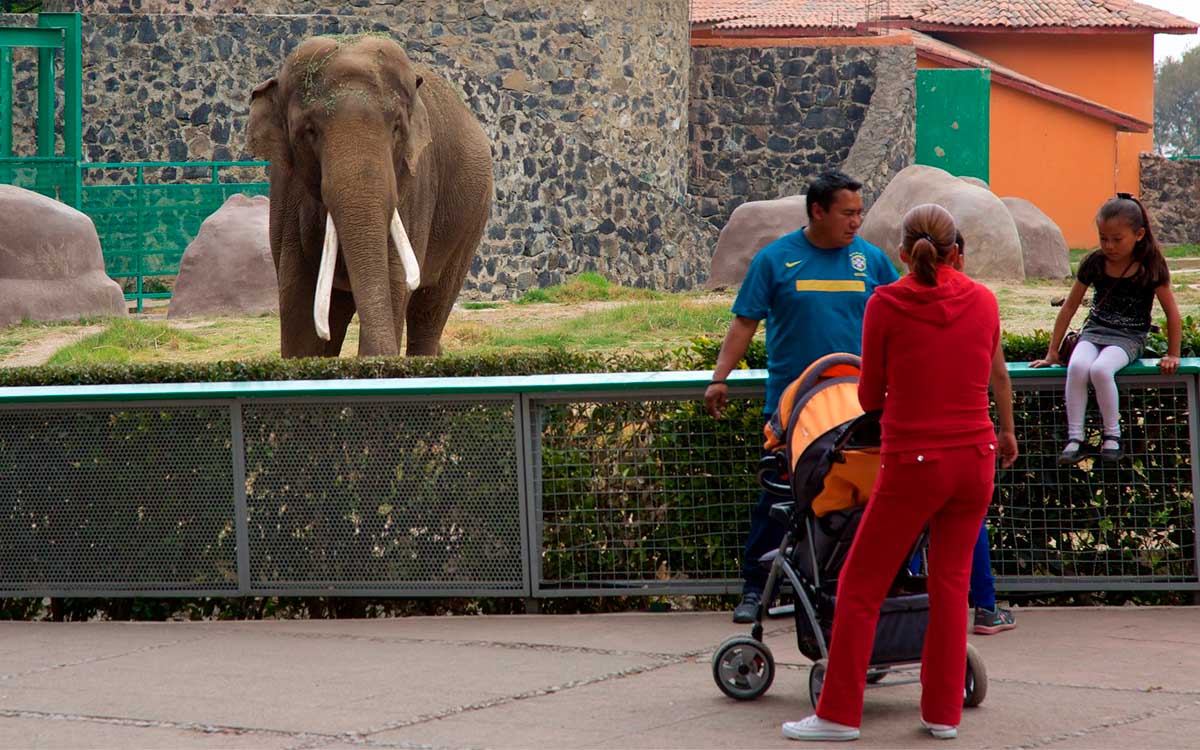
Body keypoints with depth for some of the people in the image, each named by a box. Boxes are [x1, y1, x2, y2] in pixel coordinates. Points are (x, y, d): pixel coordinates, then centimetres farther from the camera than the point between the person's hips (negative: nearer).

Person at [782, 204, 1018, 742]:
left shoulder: (885, 305, -8)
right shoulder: (983, 301, 2)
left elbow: (870, 398, -1)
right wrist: (1007, 432, 37)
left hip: (912, 465, -4)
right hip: (976, 458, 4)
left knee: (860, 587, 7)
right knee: (951, 583, 16)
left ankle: (839, 713, 9)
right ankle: (943, 711, 16)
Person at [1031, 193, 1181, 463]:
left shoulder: (1150, 266, -6)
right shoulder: (1094, 263, 2)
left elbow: (1172, 311, 2)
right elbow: (1070, 306, 9)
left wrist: (1172, 355, 1)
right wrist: (1052, 352, 9)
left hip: (1129, 337, -3)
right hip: (1094, 331, 3)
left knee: (1100, 370, -35)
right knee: (1077, 366, -32)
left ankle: (1112, 435, -16)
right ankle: (1075, 439, -27)